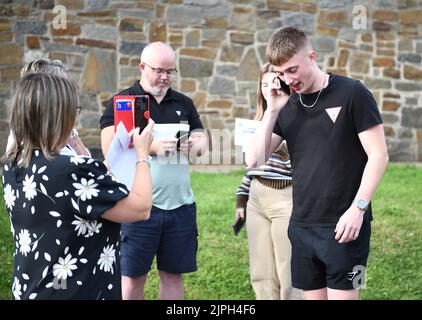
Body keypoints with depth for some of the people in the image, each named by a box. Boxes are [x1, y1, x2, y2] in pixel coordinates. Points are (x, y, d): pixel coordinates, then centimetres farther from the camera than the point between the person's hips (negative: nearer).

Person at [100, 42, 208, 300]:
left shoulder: (184, 103, 12)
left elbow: (202, 138, 16)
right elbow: (110, 148, -12)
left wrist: (196, 144, -8)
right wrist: (152, 147, -23)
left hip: (181, 204, 4)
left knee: (173, 274, 10)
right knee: (133, 275, 6)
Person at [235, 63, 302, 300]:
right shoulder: (260, 120, 14)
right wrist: (242, 199, 18)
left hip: (287, 200, -7)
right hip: (257, 199, 7)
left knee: (290, 275, -3)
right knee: (261, 274, 10)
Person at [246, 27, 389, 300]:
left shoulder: (351, 93, -6)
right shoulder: (287, 106, 9)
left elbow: (378, 155, -8)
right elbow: (255, 160, 3)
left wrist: (358, 208, -16)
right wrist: (272, 110, -6)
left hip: (343, 225, -5)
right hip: (301, 226, 5)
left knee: (341, 294, -4)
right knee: (314, 295, 10)